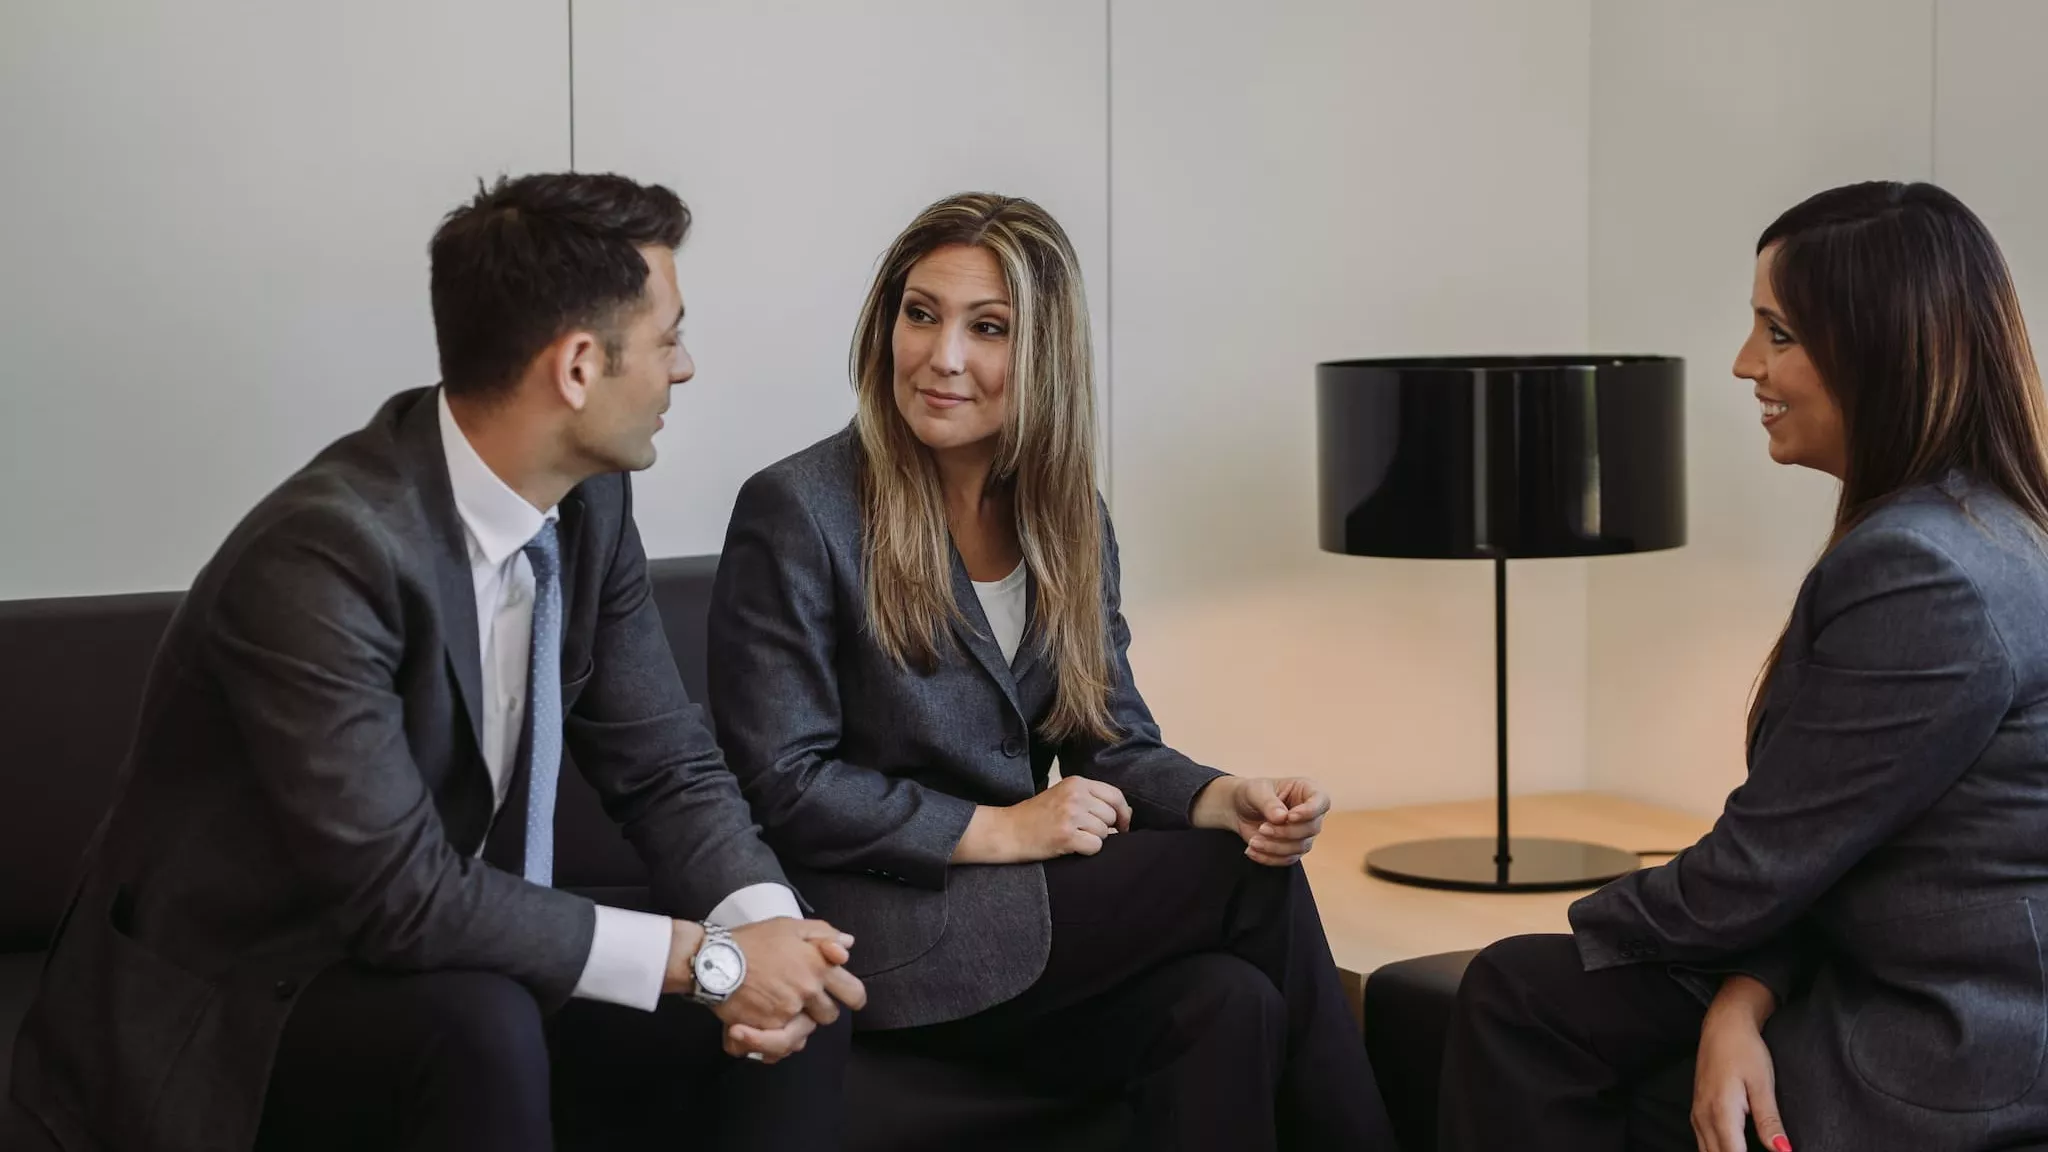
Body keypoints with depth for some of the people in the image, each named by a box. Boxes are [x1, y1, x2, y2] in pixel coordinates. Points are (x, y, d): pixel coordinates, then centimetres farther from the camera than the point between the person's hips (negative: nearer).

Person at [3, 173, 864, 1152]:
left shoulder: (588, 504, -4)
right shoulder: (320, 555, -28)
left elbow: (666, 766, 1)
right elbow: (399, 894, -30)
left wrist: (766, 924, -18)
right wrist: (704, 957, -27)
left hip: (458, 948, 7)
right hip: (227, 1004, -7)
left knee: (799, 1001, -9)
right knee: (477, 1029, -35)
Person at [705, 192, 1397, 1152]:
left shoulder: (1069, 521, 11)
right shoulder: (795, 514, -8)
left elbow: (1115, 744, 10)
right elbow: (780, 785, -11)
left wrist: (1229, 799, -12)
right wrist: (996, 830, -14)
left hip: (1020, 903, 6)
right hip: (880, 936, -5)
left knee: (1229, 1005, -27)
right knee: (1250, 885, -17)